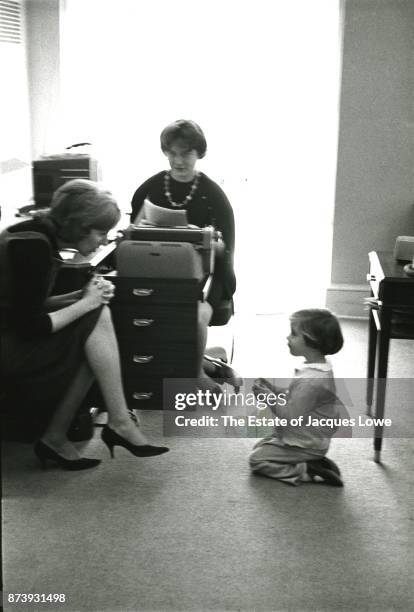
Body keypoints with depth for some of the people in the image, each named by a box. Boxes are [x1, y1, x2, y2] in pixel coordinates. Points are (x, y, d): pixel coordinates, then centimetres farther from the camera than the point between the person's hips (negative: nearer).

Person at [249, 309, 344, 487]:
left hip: (304, 446, -10)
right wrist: (272, 389, -1)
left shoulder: (311, 380, -31)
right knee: (260, 446, 22)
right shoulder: (318, 369, 1)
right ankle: (313, 464, 10)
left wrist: (269, 397, -18)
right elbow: (297, 401, 11)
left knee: (257, 460, -4)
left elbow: (291, 417, -29)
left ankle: (306, 472, -6)